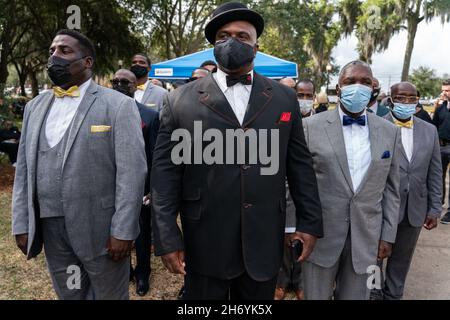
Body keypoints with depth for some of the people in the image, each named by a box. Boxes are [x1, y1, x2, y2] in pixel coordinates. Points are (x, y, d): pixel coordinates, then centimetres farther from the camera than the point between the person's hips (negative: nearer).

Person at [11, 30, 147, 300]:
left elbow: (132, 172, -13)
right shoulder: (36, 106, 10)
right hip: (49, 227, 5)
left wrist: (123, 231, -16)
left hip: (101, 228, -5)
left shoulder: (118, 105, -8)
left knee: (109, 295, 12)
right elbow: (24, 171, 11)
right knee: (68, 295, 20)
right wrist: (22, 224, 6)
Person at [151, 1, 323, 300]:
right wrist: (167, 238, -6)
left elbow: (301, 164, 6)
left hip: (264, 244, 2)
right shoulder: (181, 101, -2)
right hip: (204, 245, -1)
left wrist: (309, 222, 5)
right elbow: (166, 172, -3)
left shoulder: (284, 98, 4)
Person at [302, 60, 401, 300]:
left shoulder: (390, 132, 4)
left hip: (366, 238, 3)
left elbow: (391, 189, 8)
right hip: (319, 235, -2)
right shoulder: (312, 126, -5)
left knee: (356, 296, 16)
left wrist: (388, 235, 6)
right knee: (316, 296, 12)